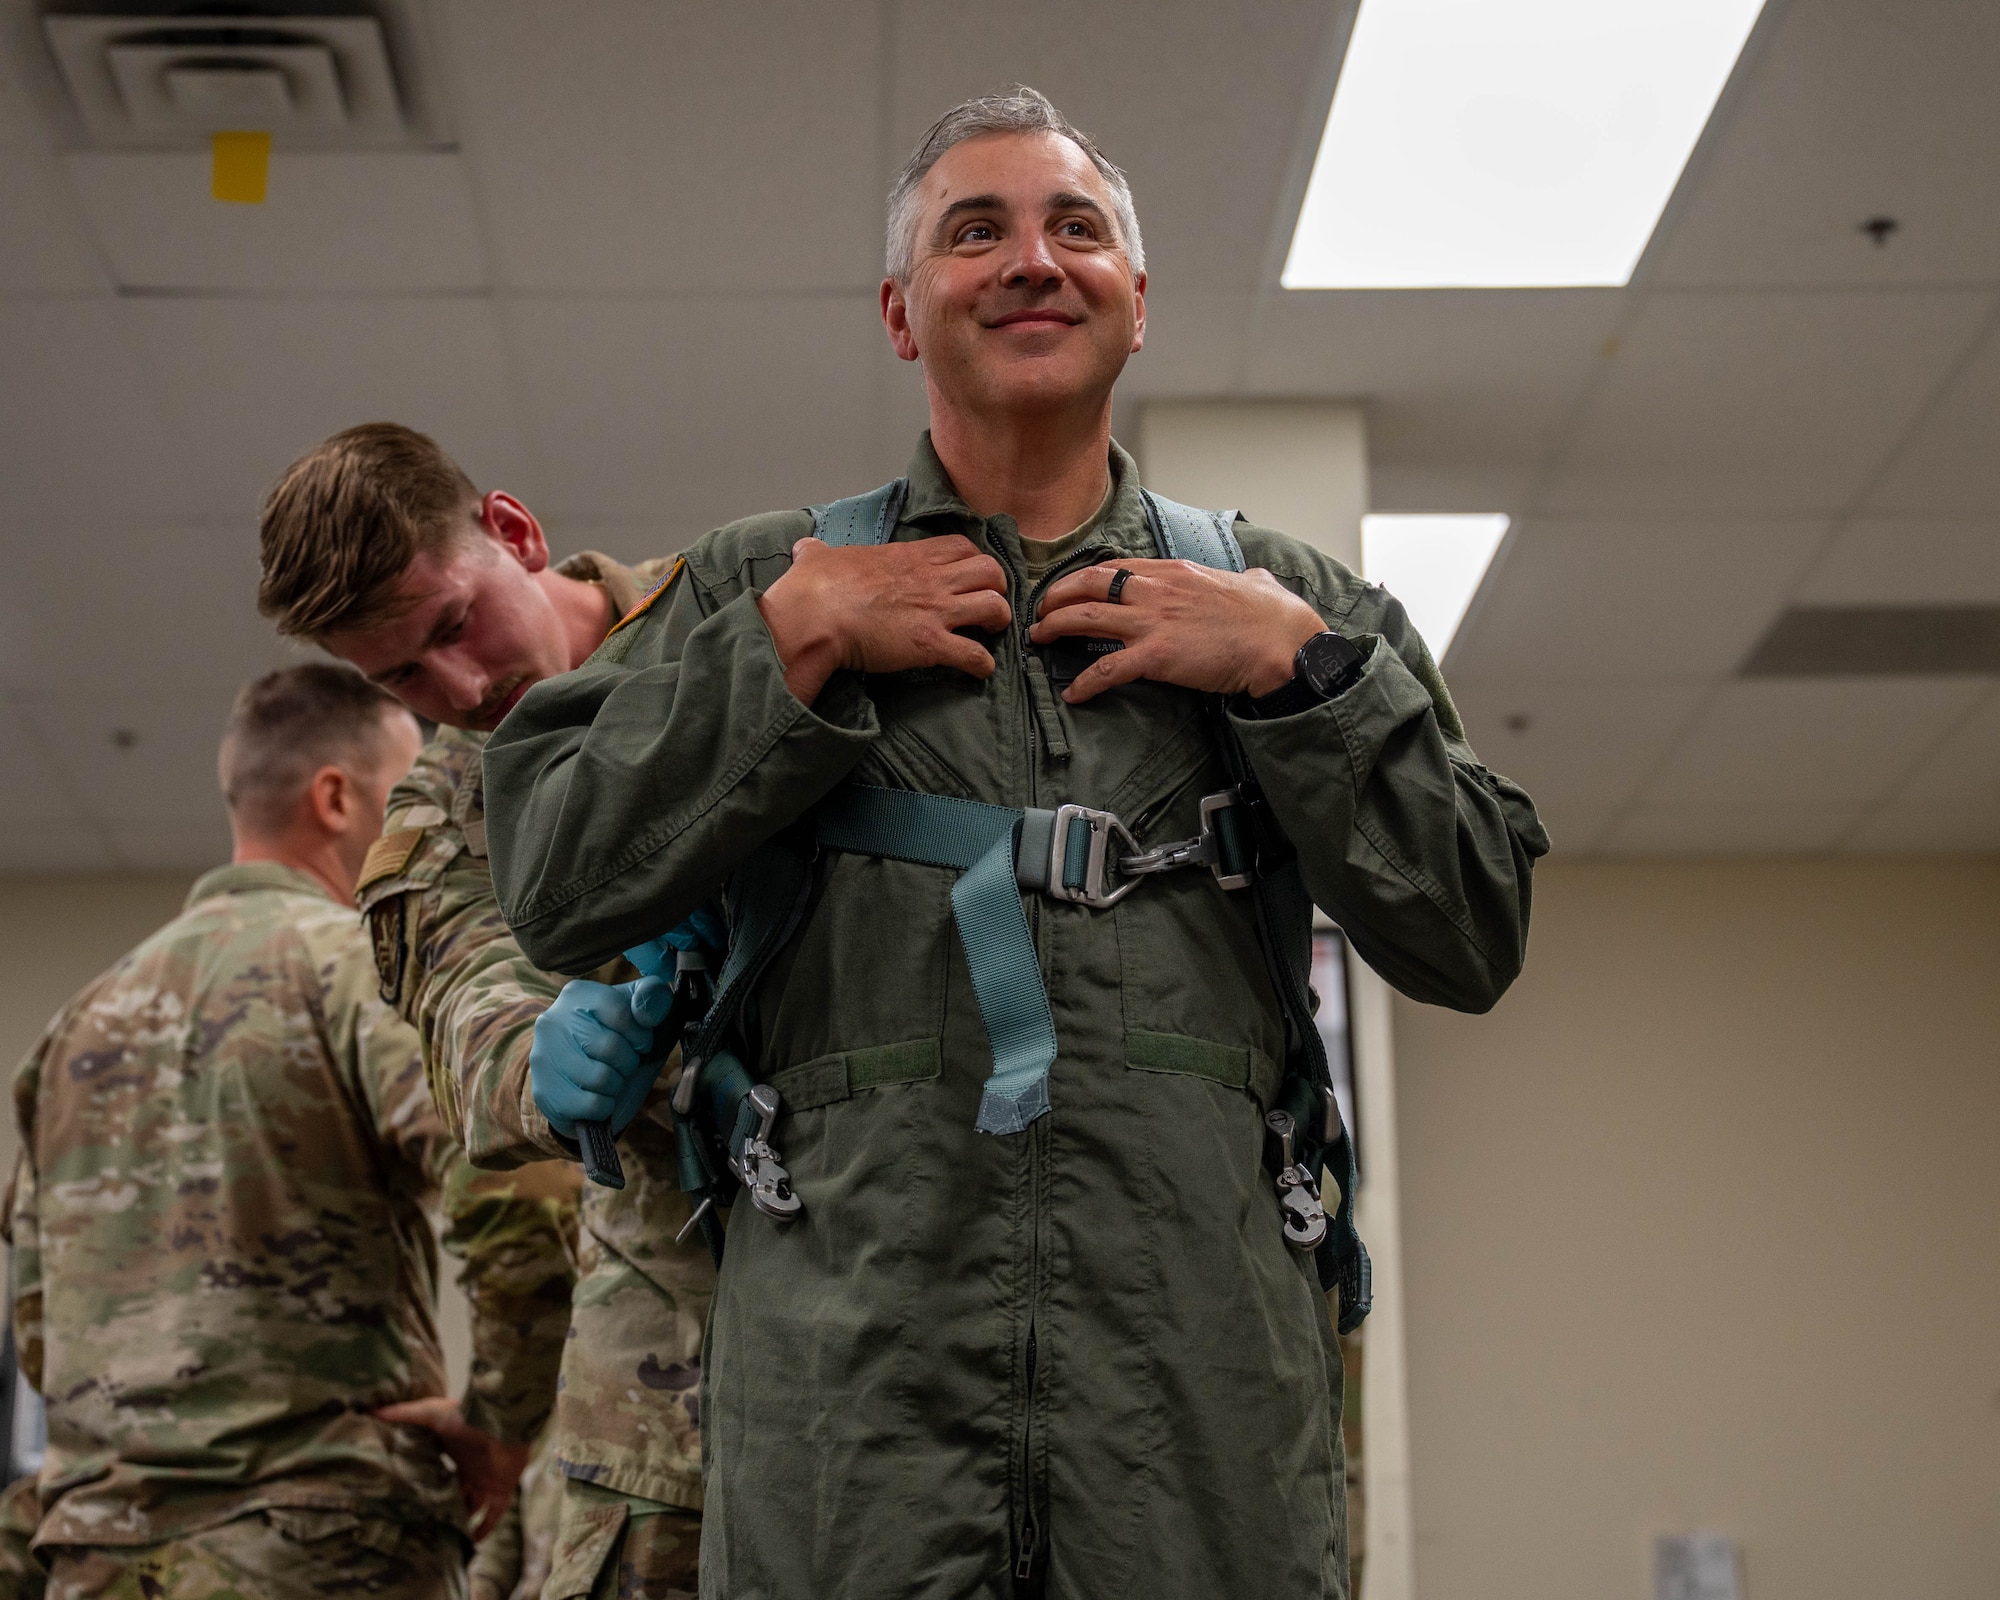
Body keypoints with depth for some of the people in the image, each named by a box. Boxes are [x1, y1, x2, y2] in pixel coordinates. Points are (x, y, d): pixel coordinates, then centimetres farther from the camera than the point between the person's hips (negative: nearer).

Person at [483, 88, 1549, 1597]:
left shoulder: (1285, 595, 16)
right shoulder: (764, 581, 15)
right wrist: (795, 648, -1)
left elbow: (1472, 935, 10)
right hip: (853, 1348, -1)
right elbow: (557, 886, 4)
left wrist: (1296, 668, 0)